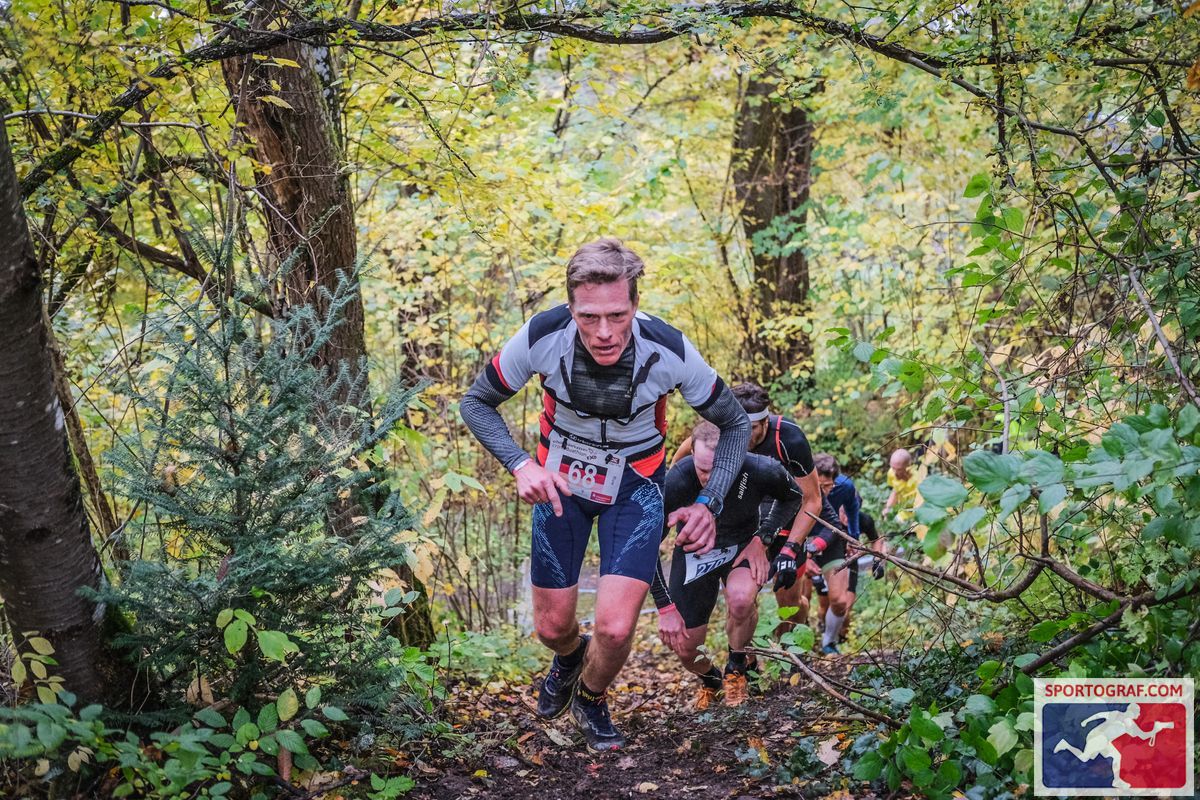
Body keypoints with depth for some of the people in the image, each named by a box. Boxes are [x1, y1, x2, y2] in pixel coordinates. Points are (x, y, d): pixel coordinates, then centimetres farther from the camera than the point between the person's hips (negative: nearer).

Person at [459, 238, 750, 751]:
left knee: (615, 628, -14)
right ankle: (568, 658, 48)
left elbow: (735, 425, -10)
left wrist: (709, 504, -22)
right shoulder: (543, 337, -28)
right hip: (560, 481, 1)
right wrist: (521, 465, -26)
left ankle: (591, 699, 22)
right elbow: (476, 403, -10)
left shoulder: (669, 352, -28)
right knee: (552, 626, 8)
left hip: (635, 486, -1)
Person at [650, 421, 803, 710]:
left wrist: (762, 539, -15)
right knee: (685, 648, -1)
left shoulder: (761, 471, -30)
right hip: (695, 550, 1)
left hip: (743, 546, 0)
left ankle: (736, 669, -3)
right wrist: (666, 608, -21)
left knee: (741, 598, -34)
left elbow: (793, 496, -3)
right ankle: (710, 680, 37)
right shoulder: (676, 482, -33)